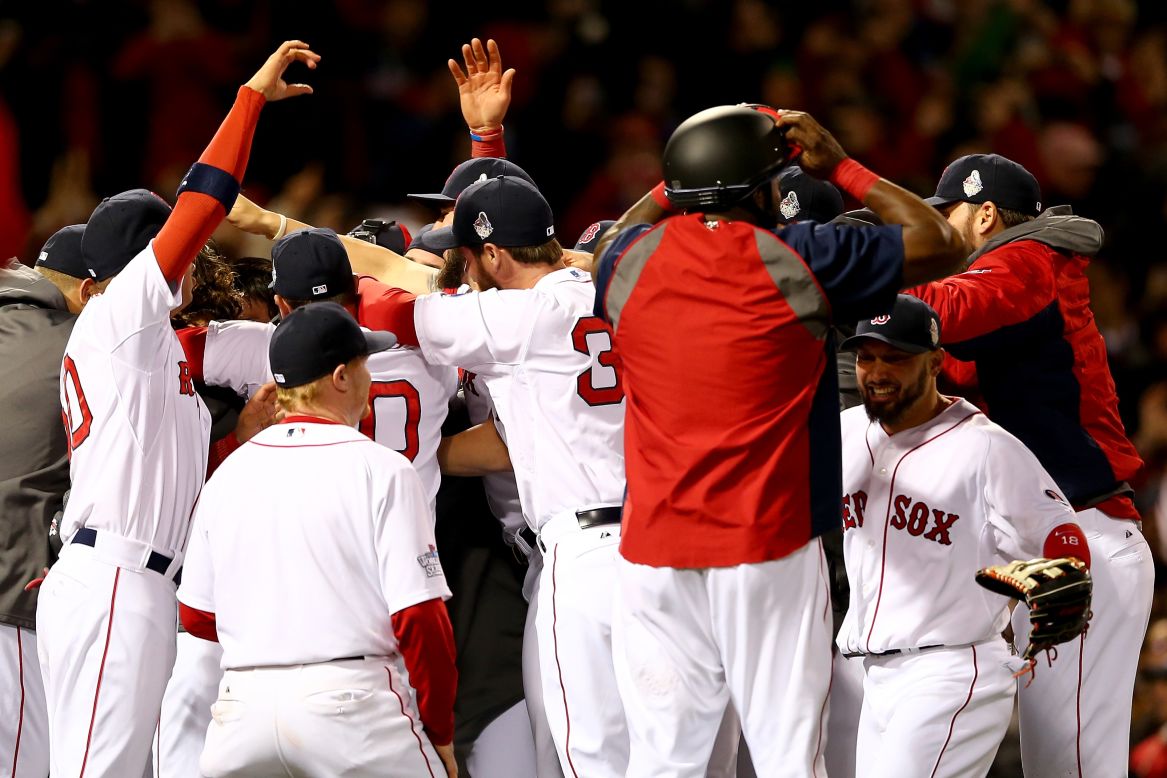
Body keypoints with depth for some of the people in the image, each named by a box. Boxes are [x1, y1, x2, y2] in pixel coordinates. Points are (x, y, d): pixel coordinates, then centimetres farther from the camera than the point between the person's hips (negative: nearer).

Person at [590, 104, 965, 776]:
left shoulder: (631, 261, 3)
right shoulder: (801, 261, -7)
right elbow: (939, 243, 5)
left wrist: (676, 182, 26)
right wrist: (841, 168, 11)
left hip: (655, 552, 3)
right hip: (771, 548, -3)